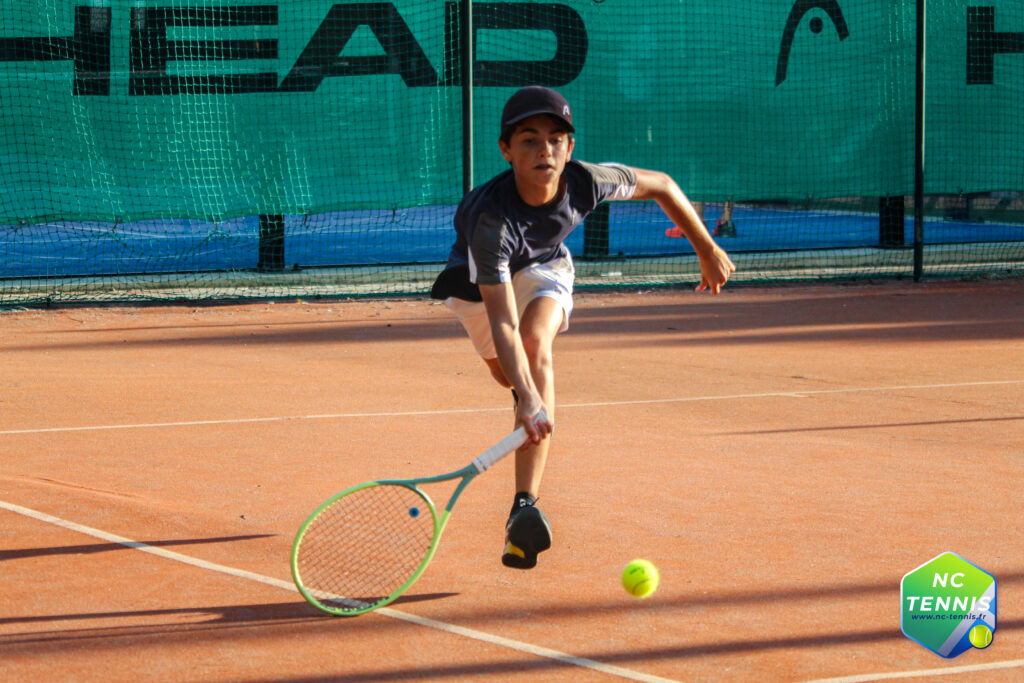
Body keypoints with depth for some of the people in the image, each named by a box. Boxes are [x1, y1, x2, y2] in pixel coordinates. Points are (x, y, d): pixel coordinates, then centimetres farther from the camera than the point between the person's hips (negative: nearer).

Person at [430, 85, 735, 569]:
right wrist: (529, 400, -62)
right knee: (507, 373, 15)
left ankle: (525, 505, -37)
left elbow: (660, 185, -11)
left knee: (536, 348, -27)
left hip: (543, 266, 1)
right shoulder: (490, 217, -44)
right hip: (480, 279, -1)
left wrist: (708, 251, -2)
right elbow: (503, 322, -49)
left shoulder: (585, 181, -33)